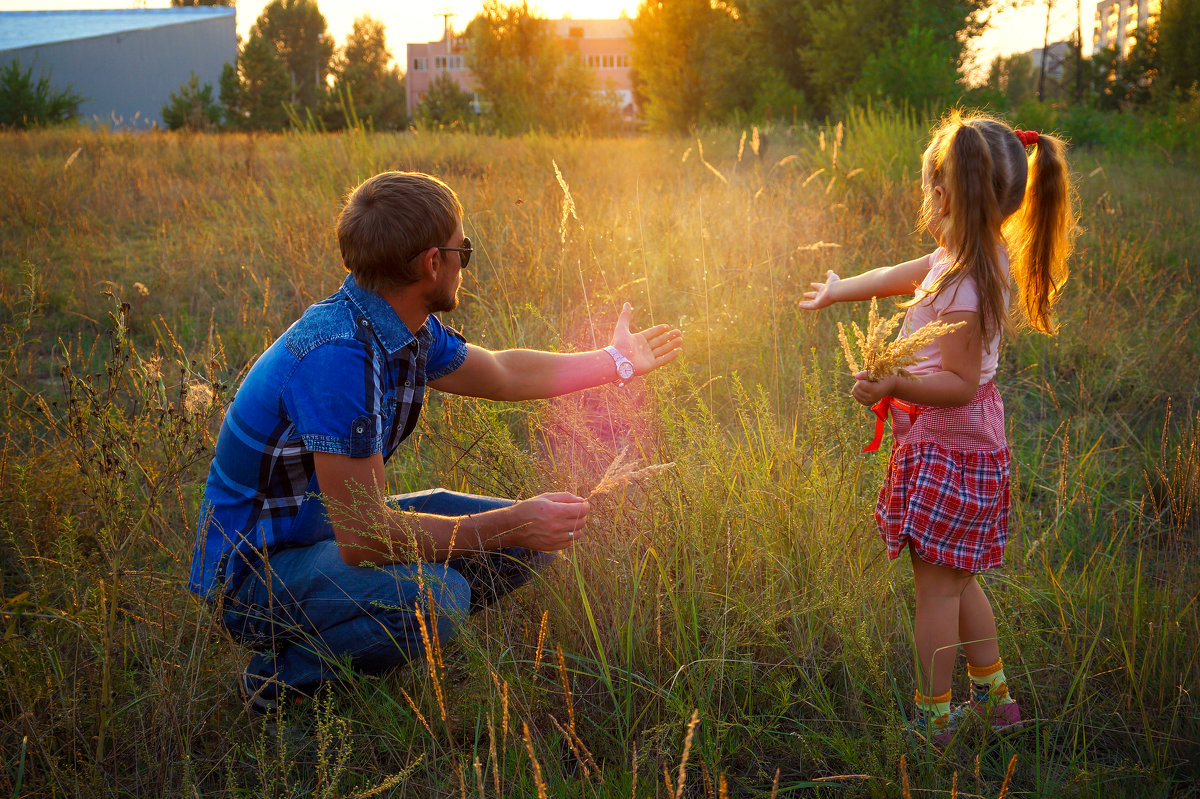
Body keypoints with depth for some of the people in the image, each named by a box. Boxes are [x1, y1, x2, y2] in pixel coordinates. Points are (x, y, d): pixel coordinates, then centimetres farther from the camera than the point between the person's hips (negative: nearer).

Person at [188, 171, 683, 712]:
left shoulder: (407, 329, -1)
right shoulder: (337, 355, -31)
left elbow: (503, 374, 19)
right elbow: (362, 535, -30)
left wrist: (615, 362, 29)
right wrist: (512, 525, -24)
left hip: (338, 530, 9)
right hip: (254, 570, -9)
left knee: (525, 539, 6)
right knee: (434, 596, -36)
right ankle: (287, 674, -7)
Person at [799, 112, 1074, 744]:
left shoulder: (962, 286, -26)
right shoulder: (983, 255, 5)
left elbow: (959, 384, -25)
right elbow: (903, 275, 21)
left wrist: (895, 385, -37)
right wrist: (838, 290, 34)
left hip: (947, 451, -10)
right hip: (967, 441, 10)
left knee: (935, 586, 3)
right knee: (956, 580, 21)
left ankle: (933, 717, 17)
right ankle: (993, 696, 33)